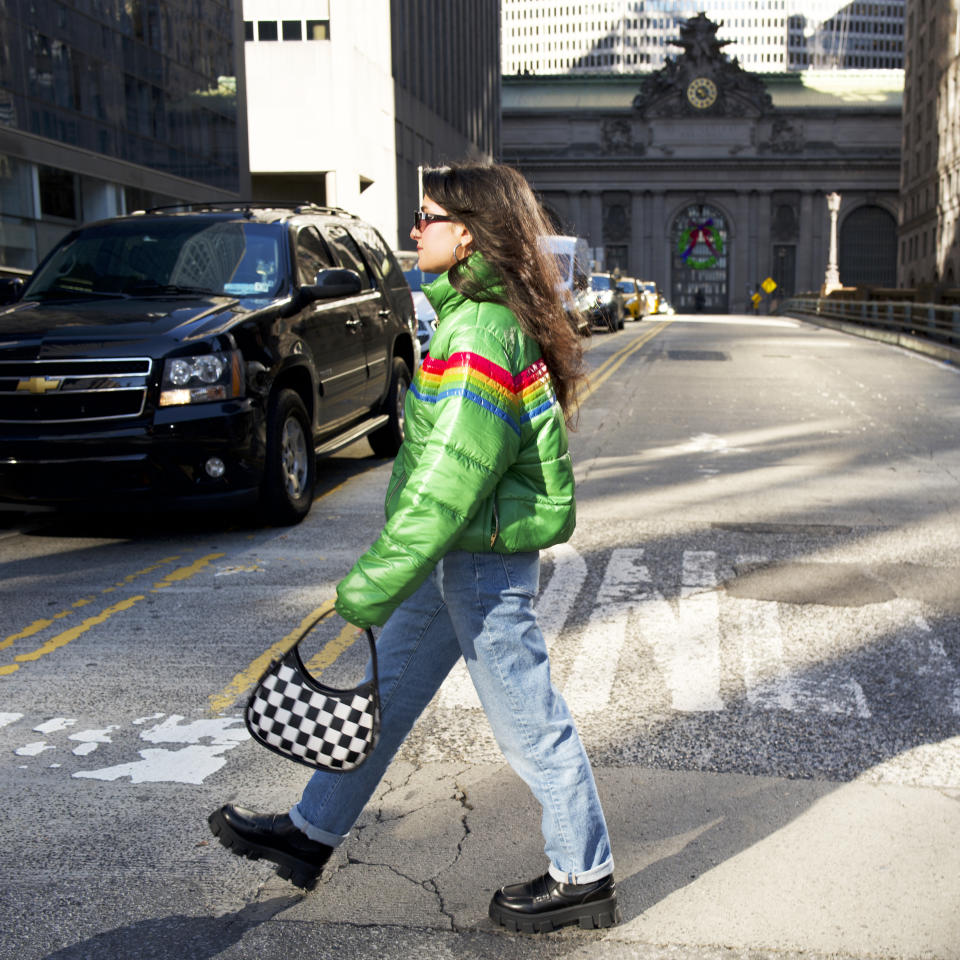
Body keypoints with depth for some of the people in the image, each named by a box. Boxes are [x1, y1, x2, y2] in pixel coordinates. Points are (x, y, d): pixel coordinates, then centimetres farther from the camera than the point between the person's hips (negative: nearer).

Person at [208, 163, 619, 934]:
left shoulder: (482, 336, -23)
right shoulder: (475, 313, 9)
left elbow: (449, 485, -26)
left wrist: (372, 584, -23)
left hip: (483, 562, -10)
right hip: (456, 556, 10)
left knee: (529, 722, 4)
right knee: (385, 692, 18)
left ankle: (585, 877, 22)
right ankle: (312, 833, 33)